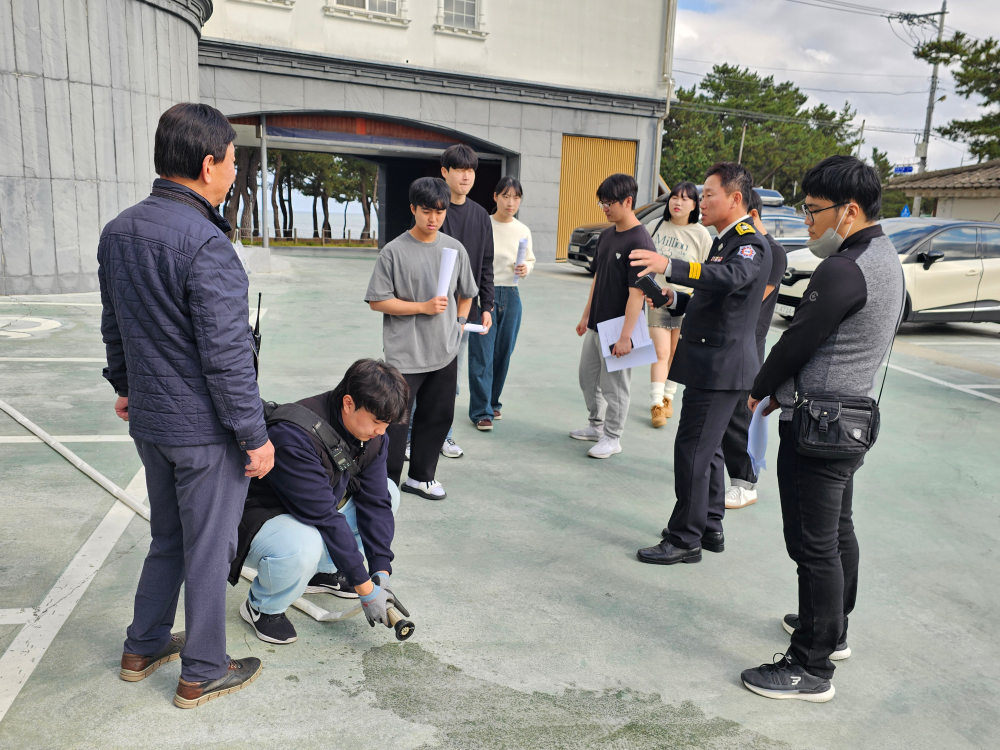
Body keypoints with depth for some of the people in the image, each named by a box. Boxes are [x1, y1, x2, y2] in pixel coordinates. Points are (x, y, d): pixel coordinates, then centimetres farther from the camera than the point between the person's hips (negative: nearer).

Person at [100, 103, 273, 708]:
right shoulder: (205, 244, -24)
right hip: (206, 430, -8)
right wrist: (255, 436, -15)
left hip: (149, 421, 8)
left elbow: (113, 326, 15)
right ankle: (202, 674, 27)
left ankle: (144, 648, 40)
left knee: (167, 538, 25)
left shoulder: (117, 231, 4)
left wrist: (126, 385, 28)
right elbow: (227, 357, -24)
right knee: (208, 550, 9)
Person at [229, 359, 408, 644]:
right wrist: (365, 589, -28)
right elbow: (325, 519, -33)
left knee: (388, 493, 0)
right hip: (260, 517, -8)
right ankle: (262, 607, -5)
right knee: (301, 547, -39)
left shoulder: (372, 433, -11)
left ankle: (322, 571, 11)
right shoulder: (294, 436, -35)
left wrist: (381, 573, -13)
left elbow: (374, 500, -6)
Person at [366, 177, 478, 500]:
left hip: (445, 351, 5)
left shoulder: (455, 249, 5)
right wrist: (423, 307, -15)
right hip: (405, 353, -5)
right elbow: (377, 301, -9)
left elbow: (466, 293, 19)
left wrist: (459, 322, 7)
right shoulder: (394, 251, -9)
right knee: (396, 419, 1)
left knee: (438, 415, 13)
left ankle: (421, 476, 30)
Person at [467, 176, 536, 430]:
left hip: (511, 296, 4)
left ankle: (492, 401, 28)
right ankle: (481, 411, 4)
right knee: (482, 355, -4)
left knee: (503, 353, 11)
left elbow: (531, 260, 17)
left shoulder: (523, 231, 6)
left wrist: (526, 268, -5)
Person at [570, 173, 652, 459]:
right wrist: (586, 316, 18)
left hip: (617, 327, -8)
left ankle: (612, 438, 19)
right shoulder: (606, 235, 8)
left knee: (613, 385, 4)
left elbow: (637, 292, -21)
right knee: (588, 378, 18)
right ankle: (596, 426, 36)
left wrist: (625, 336, -23)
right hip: (596, 324, 9)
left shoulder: (640, 241, -18)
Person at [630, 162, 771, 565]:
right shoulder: (725, 240, 18)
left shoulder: (750, 243, -15)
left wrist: (669, 266, -49)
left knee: (692, 449, -6)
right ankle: (710, 528, 30)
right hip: (711, 362, 11)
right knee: (706, 447, 17)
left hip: (721, 364, -11)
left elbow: (730, 277, -38)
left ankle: (685, 539, 5)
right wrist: (677, 299, 11)